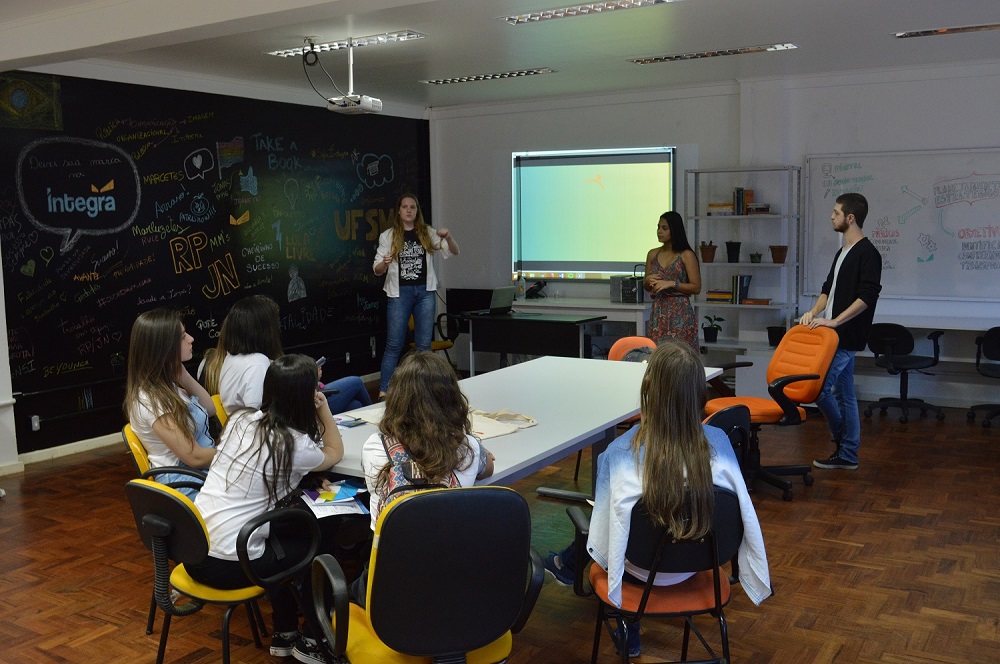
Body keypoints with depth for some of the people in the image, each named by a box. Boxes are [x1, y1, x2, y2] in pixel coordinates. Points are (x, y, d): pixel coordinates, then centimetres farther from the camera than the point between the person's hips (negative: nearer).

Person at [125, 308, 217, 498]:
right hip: (187, 486, -9)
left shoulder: (166, 385, 6)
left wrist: (183, 375, 1)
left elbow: (209, 409, 13)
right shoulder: (151, 400, -21)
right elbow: (194, 457, -20)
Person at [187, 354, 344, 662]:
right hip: (228, 566, -7)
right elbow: (335, 453, 10)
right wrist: (324, 409, 8)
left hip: (193, 550, 7)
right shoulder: (295, 445, -14)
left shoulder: (240, 418, 4)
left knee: (287, 533, 25)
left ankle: (285, 635, 35)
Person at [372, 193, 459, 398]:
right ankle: (383, 391, 1)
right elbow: (377, 270, 2)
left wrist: (448, 237, -14)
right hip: (400, 293, -2)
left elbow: (453, 252, 6)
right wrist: (385, 263, -21)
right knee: (394, 345, -2)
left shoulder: (428, 233, 7)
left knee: (424, 344, 6)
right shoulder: (388, 236, 3)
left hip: (425, 292, 2)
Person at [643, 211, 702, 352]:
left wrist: (671, 284, -15)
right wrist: (648, 281, -3)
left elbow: (696, 288, -7)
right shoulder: (652, 254, 10)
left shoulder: (686, 255, -4)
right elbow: (646, 287, 19)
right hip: (658, 312, 5)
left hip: (680, 313, -4)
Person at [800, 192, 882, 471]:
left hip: (847, 337, -10)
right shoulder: (842, 252, 17)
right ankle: (847, 455, 18)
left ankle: (843, 443, 6)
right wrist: (814, 312, 4)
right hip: (836, 336, 10)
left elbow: (867, 296, -20)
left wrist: (835, 321, -23)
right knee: (843, 394, 12)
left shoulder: (868, 254, -13)